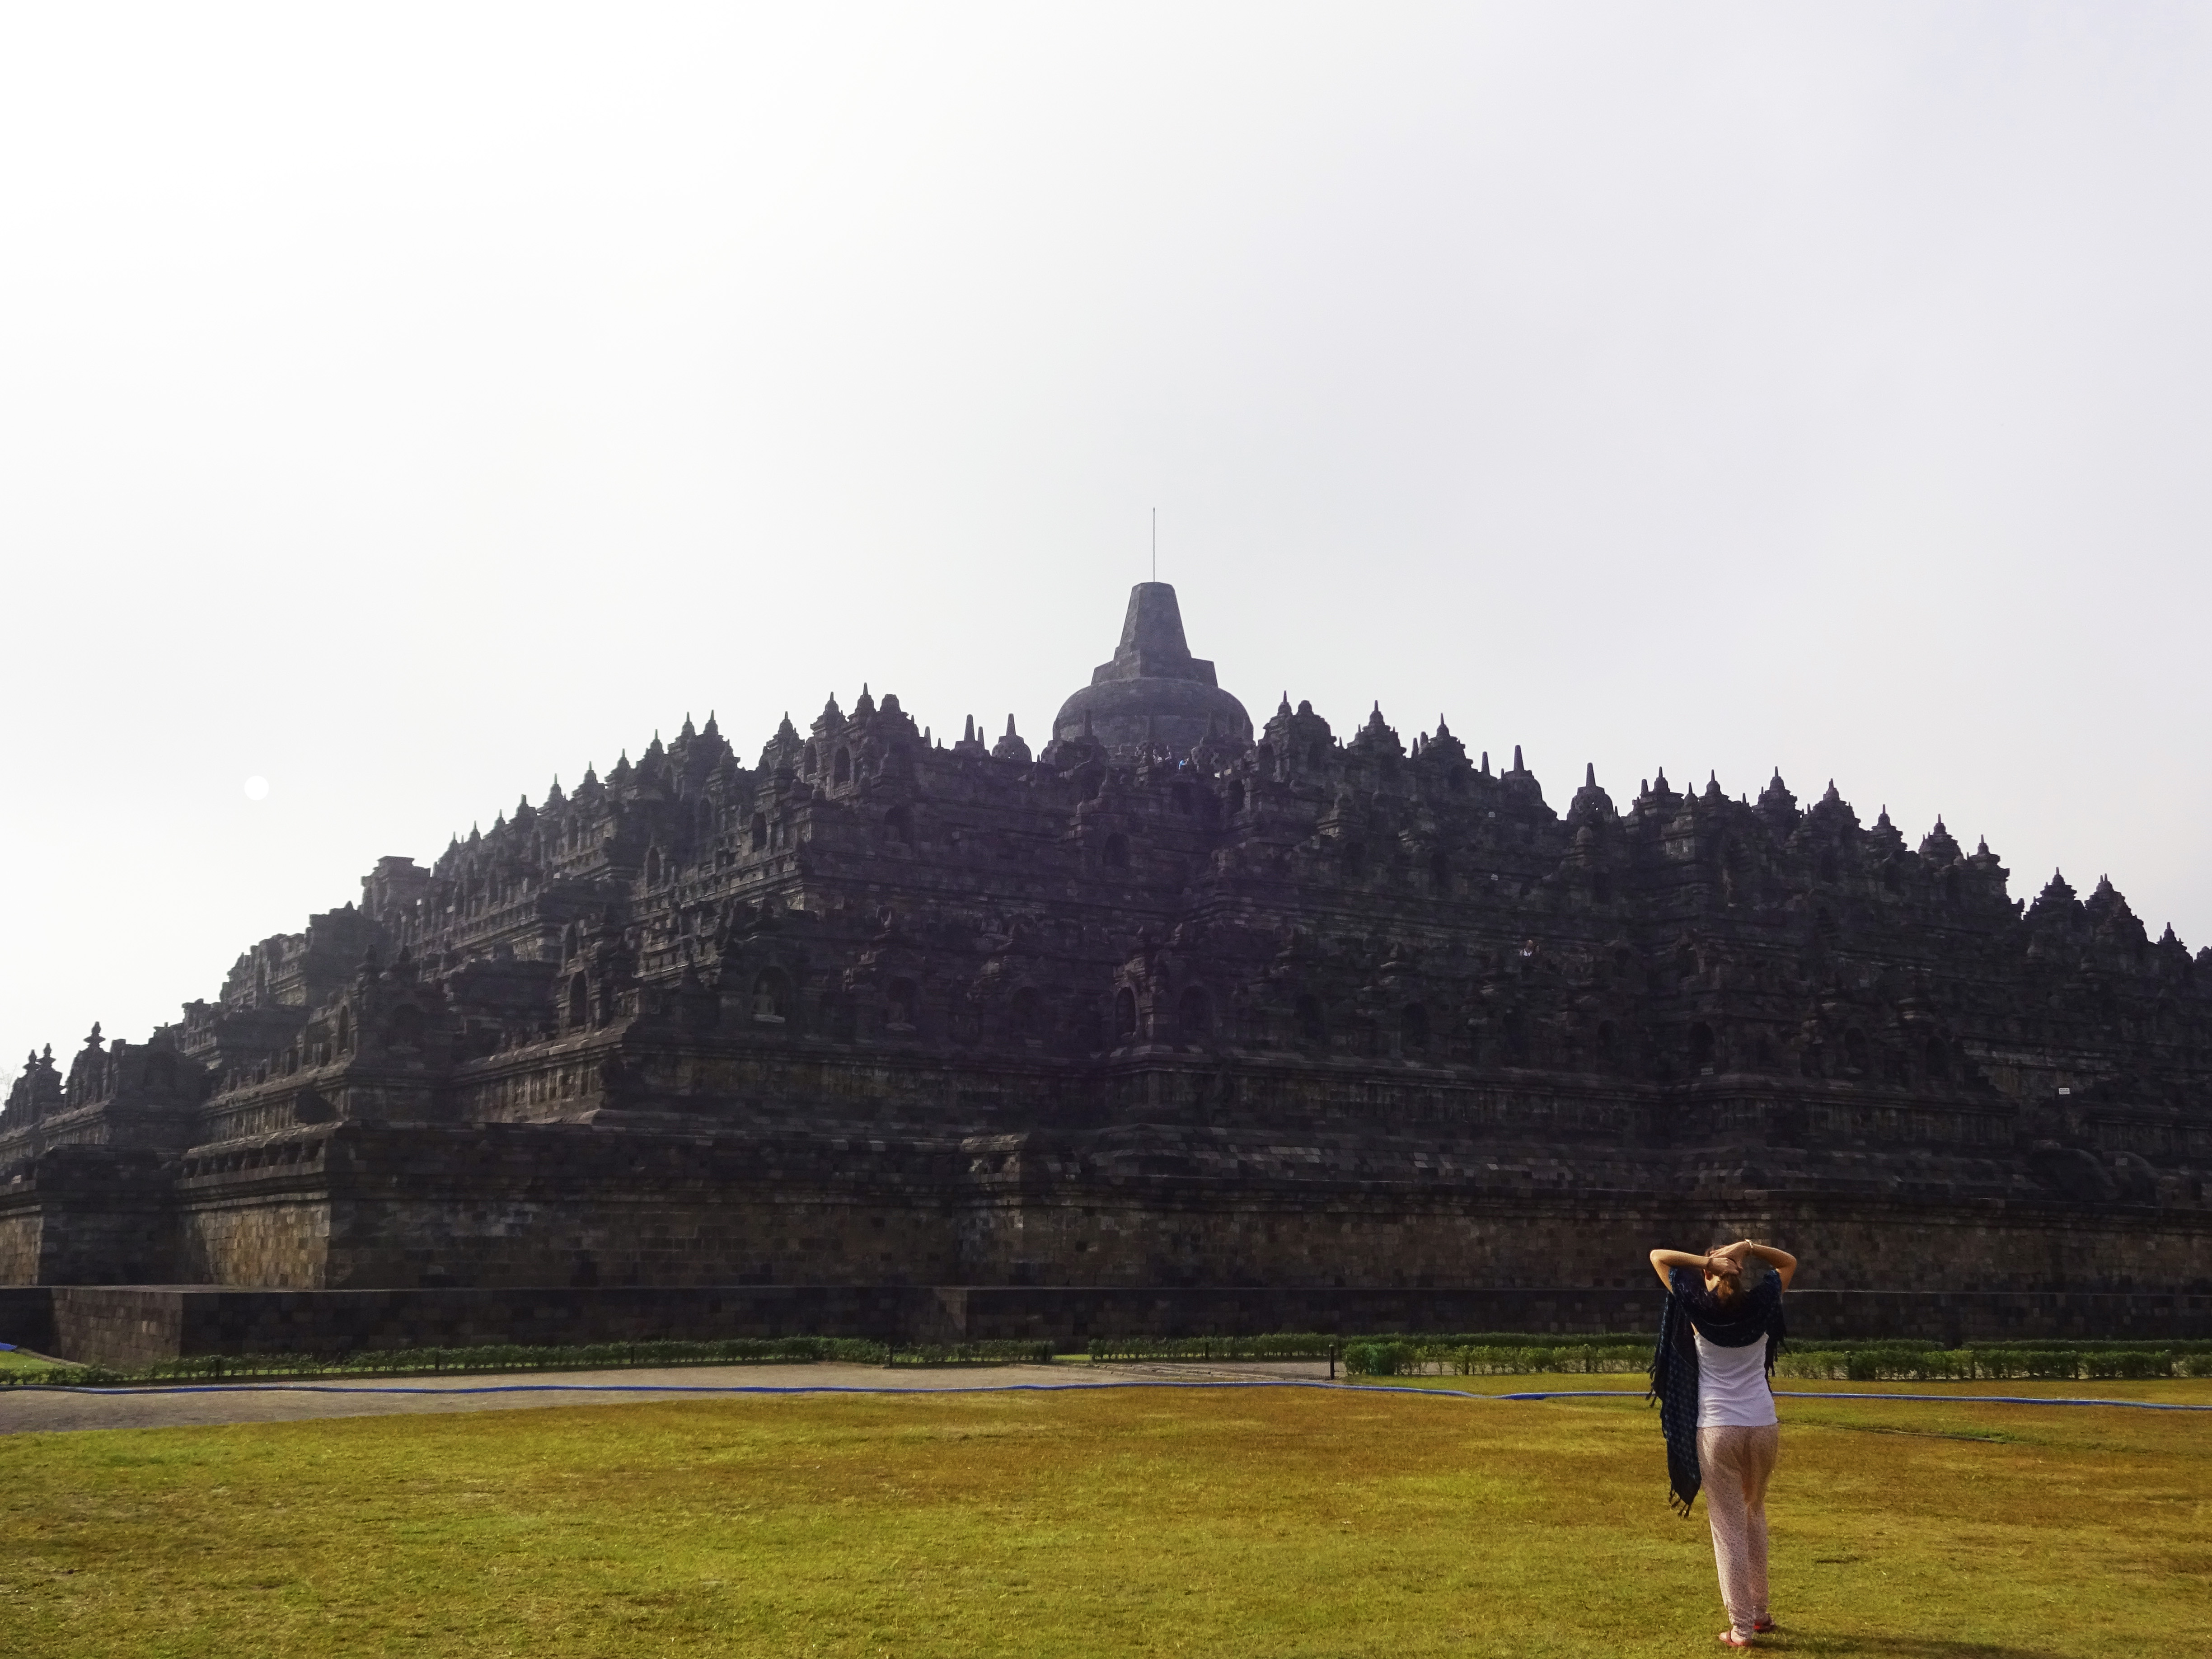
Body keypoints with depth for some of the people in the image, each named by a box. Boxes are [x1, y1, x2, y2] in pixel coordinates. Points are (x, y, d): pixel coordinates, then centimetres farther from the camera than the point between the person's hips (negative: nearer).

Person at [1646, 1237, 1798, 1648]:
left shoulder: (1698, 1308, -7)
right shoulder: (1762, 1305, 0)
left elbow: (1658, 1256, 2)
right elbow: (1790, 1262, 17)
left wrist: (1708, 1262, -11)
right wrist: (1748, 1248, -1)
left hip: (1717, 1429, -3)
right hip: (1765, 1426, 3)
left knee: (1729, 1529, 2)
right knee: (1754, 1517, 23)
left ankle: (1741, 1628, 0)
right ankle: (1759, 1613, 31)